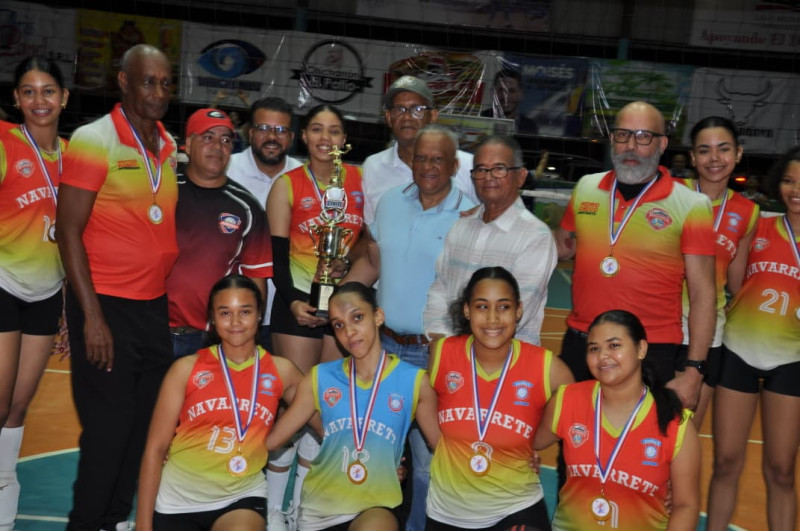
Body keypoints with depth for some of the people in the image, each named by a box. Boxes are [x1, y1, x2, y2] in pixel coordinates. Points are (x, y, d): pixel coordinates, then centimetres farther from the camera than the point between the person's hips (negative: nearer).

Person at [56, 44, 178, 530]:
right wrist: (92, 316, -15)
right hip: (106, 306, -6)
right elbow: (69, 231, -11)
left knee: (147, 422, 12)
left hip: (156, 306, 6)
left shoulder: (170, 148, 10)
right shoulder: (94, 140, -8)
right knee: (111, 425, -1)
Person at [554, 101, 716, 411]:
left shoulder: (691, 205, -8)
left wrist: (693, 370, -13)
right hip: (579, 344, 4)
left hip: (653, 353, -4)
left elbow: (702, 293, -8)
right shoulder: (586, 188, 4)